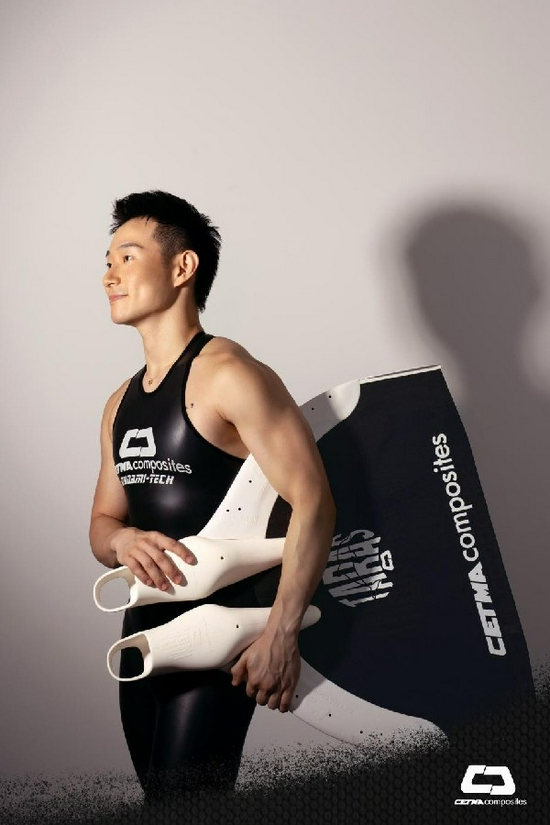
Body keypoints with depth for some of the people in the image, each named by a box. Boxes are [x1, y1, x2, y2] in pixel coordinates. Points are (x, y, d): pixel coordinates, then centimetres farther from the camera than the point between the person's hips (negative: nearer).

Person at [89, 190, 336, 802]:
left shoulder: (226, 374, -14)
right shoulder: (120, 405, 11)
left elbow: (313, 500, -21)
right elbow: (102, 522, 17)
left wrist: (279, 636, -23)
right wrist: (123, 540, -7)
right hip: (143, 628, 8)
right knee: (156, 795, 19)